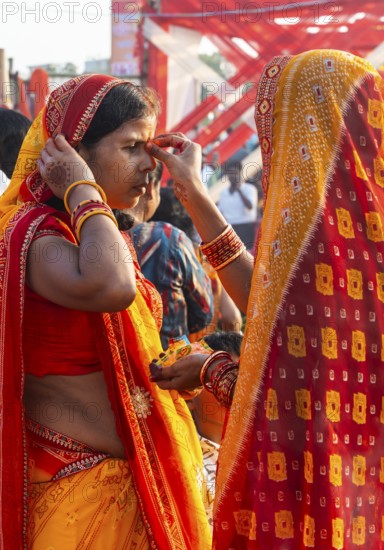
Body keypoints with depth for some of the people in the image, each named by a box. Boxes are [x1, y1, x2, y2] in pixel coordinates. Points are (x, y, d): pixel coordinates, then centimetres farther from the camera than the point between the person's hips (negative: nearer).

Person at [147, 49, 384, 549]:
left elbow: (283, 406, -20)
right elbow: (275, 306, 13)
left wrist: (212, 371, 2)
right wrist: (193, 193, 17)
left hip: (310, 489, -8)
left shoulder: (310, 229, -21)